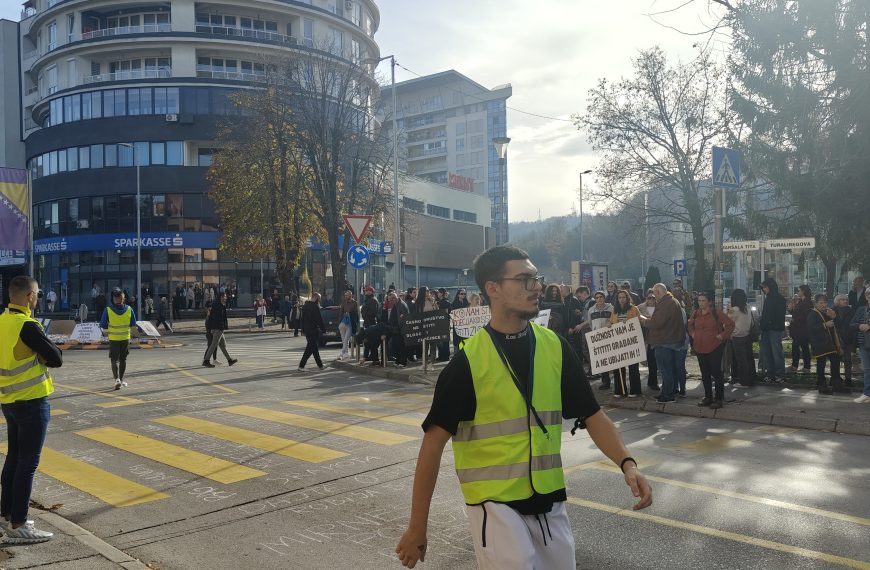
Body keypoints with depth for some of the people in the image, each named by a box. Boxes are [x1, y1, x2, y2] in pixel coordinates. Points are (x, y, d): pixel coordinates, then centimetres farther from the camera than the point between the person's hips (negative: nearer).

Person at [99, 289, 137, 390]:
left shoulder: (107, 310, -13)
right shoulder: (129, 309, -8)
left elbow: (103, 326, -6)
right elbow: (133, 324, 3)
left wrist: (110, 328, 11)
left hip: (113, 339, -2)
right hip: (126, 338, 2)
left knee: (114, 360, 2)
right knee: (123, 359, 16)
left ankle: (117, 379, -17)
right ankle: (121, 379, 24)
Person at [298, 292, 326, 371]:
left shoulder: (305, 305, 12)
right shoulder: (315, 306, -16)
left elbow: (302, 318, 16)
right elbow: (319, 319, -16)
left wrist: (303, 329, 20)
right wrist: (323, 329, -9)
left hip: (307, 330, 9)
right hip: (314, 330, -9)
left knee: (314, 347, 16)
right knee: (310, 348, -6)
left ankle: (320, 365, 24)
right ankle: (301, 365, -9)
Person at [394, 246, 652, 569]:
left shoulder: (555, 347, -2)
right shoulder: (467, 360, -15)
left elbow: (592, 415, 3)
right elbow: (435, 441, -13)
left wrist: (627, 464, -13)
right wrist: (417, 527, -12)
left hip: (549, 501, 5)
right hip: (495, 503, -4)